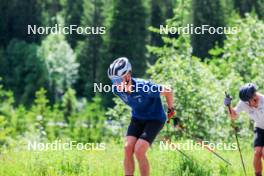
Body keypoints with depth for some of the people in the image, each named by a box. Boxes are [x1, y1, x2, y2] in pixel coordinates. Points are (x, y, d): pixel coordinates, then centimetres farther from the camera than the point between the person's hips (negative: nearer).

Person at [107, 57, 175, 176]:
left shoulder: (144, 87, -33)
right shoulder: (117, 89, -15)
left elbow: (168, 91, -17)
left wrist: (171, 109, -2)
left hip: (154, 119, -5)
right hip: (137, 118, 5)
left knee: (139, 151, -20)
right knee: (128, 148, -14)